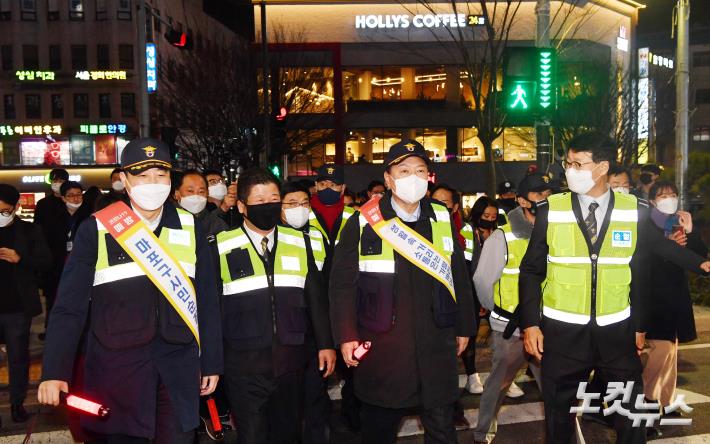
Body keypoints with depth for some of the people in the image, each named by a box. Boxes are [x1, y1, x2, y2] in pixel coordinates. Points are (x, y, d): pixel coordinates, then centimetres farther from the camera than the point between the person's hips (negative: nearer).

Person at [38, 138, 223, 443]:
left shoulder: (190, 228, 2)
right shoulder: (95, 230, -4)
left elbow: (207, 302, 5)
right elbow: (69, 306, -5)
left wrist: (211, 363, 6)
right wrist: (55, 372, -12)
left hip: (179, 371, 2)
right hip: (117, 369, -1)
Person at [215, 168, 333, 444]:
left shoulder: (298, 242, 5)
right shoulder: (222, 247, -4)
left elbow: (315, 297, 9)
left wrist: (326, 344, 8)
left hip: (291, 360, 3)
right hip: (244, 362, -3)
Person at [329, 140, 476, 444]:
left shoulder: (443, 220, 6)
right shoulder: (363, 223, -4)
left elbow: (459, 277, 10)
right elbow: (343, 283, -3)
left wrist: (464, 327, 12)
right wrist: (346, 336, -7)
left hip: (436, 345, 2)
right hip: (381, 346, -2)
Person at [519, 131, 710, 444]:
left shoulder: (636, 211, -2)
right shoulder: (550, 210, -5)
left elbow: (640, 274, 7)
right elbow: (531, 271, -1)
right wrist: (530, 323, -5)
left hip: (616, 333, 1)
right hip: (562, 332, 0)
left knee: (631, 412, 12)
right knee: (559, 411, 11)